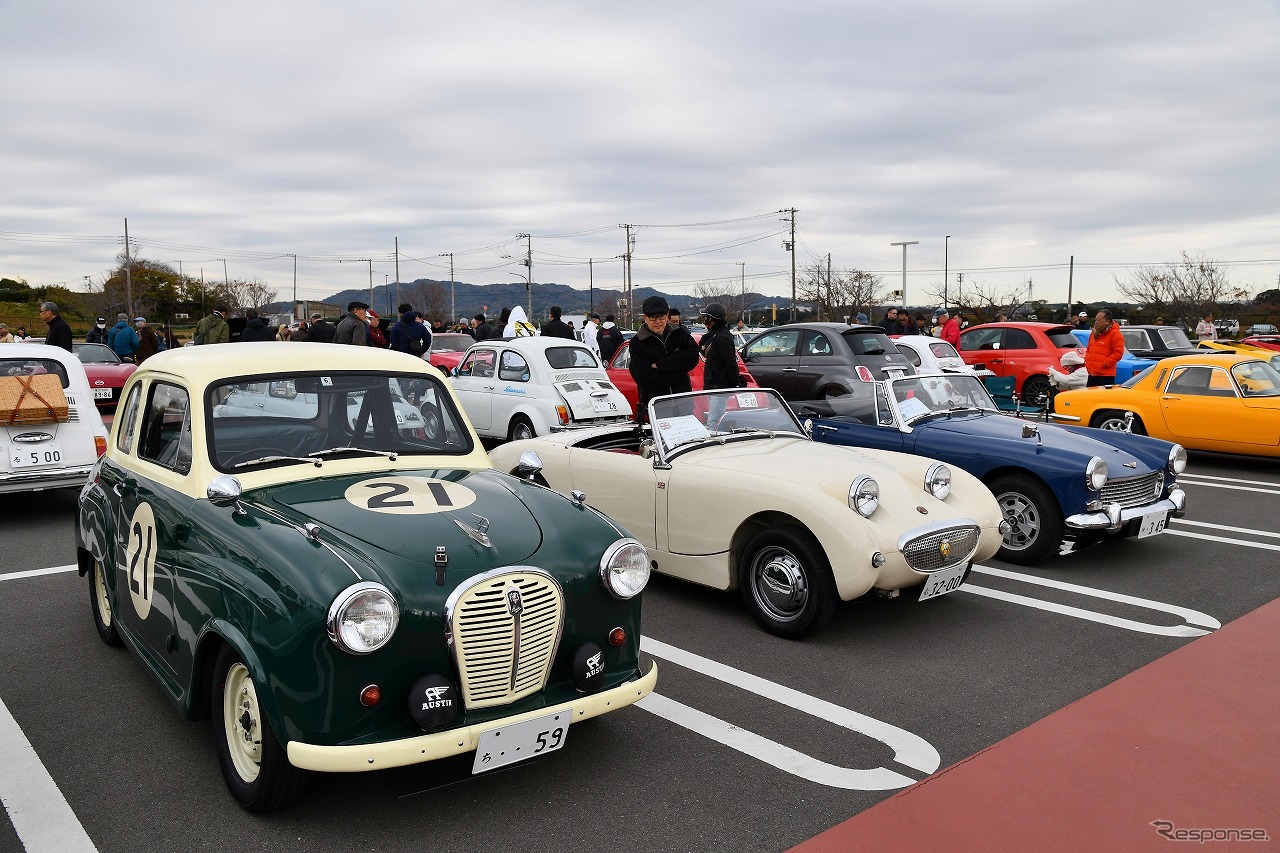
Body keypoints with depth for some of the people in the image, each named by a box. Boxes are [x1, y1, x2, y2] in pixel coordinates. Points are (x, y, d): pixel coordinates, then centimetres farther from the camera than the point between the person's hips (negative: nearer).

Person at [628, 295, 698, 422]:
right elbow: (644, 378, -13)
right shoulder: (637, 343, -3)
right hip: (653, 401, -3)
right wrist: (678, 374, -11)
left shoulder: (680, 333, 7)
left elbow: (692, 356, -9)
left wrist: (659, 366, -14)